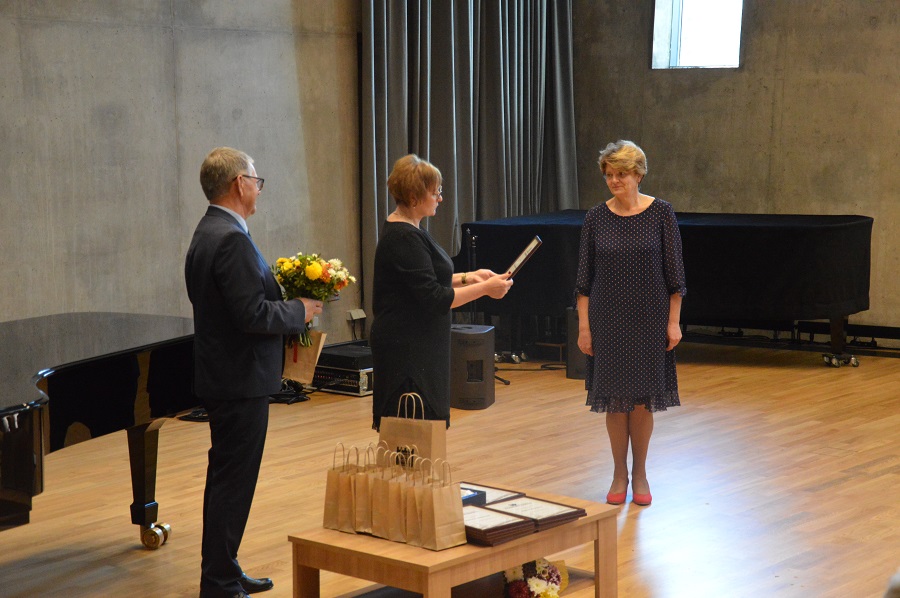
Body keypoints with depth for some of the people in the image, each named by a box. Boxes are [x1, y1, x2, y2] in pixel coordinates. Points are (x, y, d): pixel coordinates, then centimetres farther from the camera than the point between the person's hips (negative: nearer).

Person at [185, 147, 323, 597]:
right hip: (240, 380, -11)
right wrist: (301, 310, -11)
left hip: (222, 375, 11)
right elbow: (253, 315, -26)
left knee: (227, 476, 18)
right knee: (234, 480, -3)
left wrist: (284, 303, 10)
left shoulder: (209, 233, 11)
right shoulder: (231, 240, -21)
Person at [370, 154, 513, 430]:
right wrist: (484, 289, -17)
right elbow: (434, 299, -22)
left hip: (418, 344, 10)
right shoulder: (404, 239, -20)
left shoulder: (403, 229, 12)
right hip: (406, 348, -10)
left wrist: (467, 277, 12)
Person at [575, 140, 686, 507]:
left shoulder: (660, 214, -4)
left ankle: (639, 474, 18)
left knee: (642, 397, 4)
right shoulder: (596, 218, 0)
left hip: (648, 319, -1)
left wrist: (674, 322, -6)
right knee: (614, 398, 5)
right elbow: (584, 277, 2)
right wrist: (584, 325, -2)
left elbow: (674, 272, -3)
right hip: (608, 319, 1)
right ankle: (619, 475, 18)